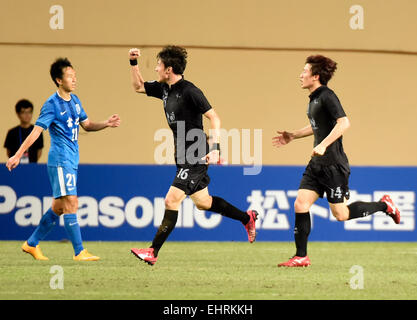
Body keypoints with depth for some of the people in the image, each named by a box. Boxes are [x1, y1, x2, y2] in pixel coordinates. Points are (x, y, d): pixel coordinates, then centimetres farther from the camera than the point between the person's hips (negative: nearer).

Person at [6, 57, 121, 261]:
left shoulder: (74, 101, 13)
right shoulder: (52, 104, -11)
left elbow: (87, 125, 22)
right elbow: (36, 131, -13)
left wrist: (107, 124, 5)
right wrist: (18, 155, -15)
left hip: (71, 161, 9)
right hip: (60, 160, -9)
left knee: (59, 207, 12)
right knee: (71, 203, -12)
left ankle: (32, 244, 22)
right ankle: (79, 252, -13)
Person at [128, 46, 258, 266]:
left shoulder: (189, 91, -17)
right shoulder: (164, 89, 8)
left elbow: (214, 118, -17)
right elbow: (138, 87, 23)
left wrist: (215, 148, -26)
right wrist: (134, 63, 8)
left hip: (196, 158, -9)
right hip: (184, 156, 9)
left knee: (171, 201, -12)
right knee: (202, 202, 17)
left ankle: (153, 252, -12)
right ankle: (247, 218, 33)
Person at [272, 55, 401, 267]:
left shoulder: (327, 96, -15)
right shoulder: (314, 98, 14)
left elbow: (344, 123, -26)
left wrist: (323, 145, -32)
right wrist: (292, 136, 30)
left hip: (333, 165, -9)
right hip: (317, 164, 9)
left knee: (340, 214, -2)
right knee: (300, 205, -1)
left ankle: (384, 205, 16)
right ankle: (301, 257, 2)